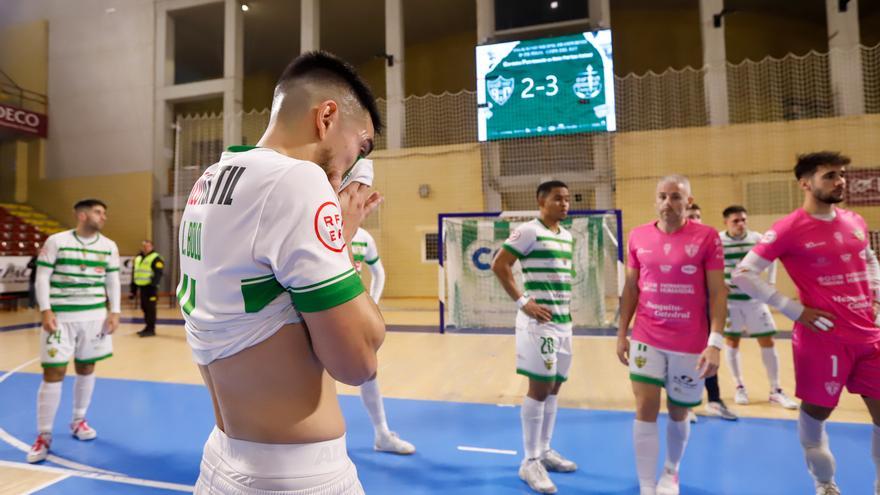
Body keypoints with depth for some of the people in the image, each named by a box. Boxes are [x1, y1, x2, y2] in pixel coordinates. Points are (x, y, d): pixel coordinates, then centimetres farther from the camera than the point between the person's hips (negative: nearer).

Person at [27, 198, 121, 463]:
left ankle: (78, 420, 31)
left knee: (86, 368, 13)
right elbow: (42, 277, -4)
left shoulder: (109, 246, 5)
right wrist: (46, 310, -13)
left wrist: (115, 312, 2)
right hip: (61, 316, -3)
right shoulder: (56, 241, -5)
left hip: (95, 316, 4)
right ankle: (43, 435, 11)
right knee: (53, 373, -3)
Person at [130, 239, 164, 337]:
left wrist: (153, 285, -29)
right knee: (144, 308, 14)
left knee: (150, 308, -5)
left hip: (150, 287, -8)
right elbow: (135, 274, 22)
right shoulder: (138, 258, 18)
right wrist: (133, 290, 20)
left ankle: (151, 329, 0)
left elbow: (158, 274, -17)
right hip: (142, 287, 8)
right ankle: (148, 327, 24)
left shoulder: (156, 258, -8)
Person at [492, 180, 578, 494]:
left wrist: (564, 308, 15)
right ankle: (530, 462, 10)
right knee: (540, 387, -4)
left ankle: (544, 451, 29)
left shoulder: (566, 235, 15)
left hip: (563, 320, 8)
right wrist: (522, 302, -18)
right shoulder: (529, 231, -11)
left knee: (554, 387, 14)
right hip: (539, 320, -8)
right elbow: (498, 265, -14)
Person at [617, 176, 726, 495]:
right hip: (646, 340, 1)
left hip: (691, 344, -1)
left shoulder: (707, 237, -6)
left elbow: (718, 292, -6)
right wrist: (622, 333, 6)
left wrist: (715, 342, -13)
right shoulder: (638, 236, 1)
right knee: (645, 410, -3)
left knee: (678, 414, 15)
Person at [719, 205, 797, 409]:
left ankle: (775, 391, 16)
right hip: (729, 299, -2)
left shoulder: (757, 239, -1)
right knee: (732, 341, 5)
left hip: (754, 298, 3)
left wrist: (771, 283, 7)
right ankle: (740, 387, 20)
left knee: (767, 341, 4)